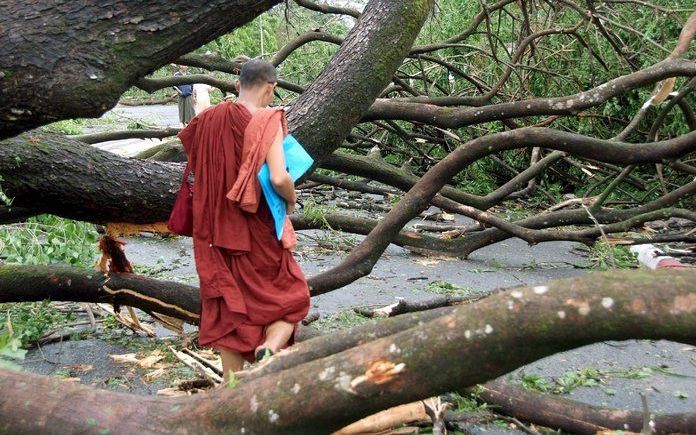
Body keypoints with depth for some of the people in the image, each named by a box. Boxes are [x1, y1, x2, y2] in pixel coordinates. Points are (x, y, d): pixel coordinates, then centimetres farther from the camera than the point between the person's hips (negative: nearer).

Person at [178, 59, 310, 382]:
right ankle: (270, 347, -16)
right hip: (259, 232, -5)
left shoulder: (210, 118, 2)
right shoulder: (267, 120, -14)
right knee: (291, 297, 11)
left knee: (227, 305, 13)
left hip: (218, 231, 5)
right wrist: (291, 200, -3)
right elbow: (279, 179, -24)